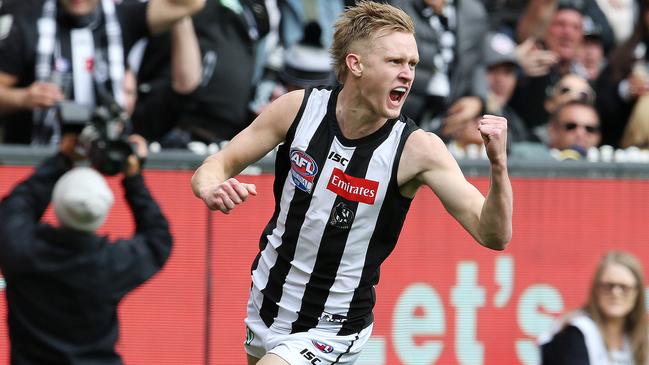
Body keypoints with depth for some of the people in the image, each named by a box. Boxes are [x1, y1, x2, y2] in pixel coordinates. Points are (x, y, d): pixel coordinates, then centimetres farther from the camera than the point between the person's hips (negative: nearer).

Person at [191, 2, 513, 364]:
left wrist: (498, 165, -40)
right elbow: (218, 164, -2)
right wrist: (211, 190, -26)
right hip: (265, 305, 4)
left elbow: (493, 235, -22)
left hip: (330, 334, -4)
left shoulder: (417, 148, -20)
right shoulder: (299, 107, -12)